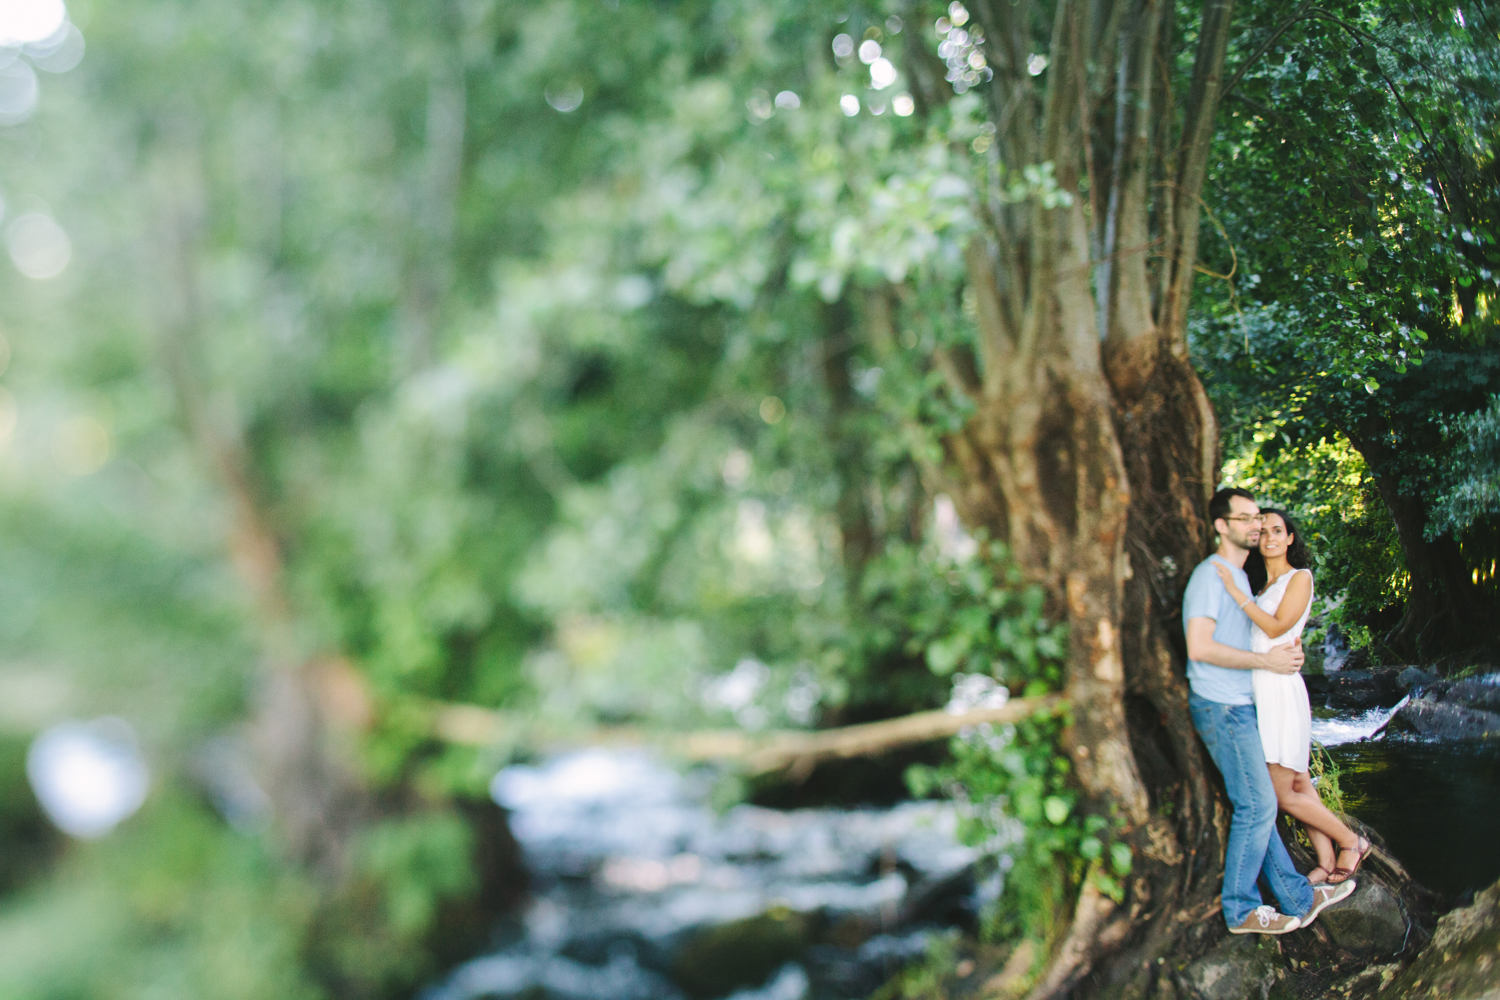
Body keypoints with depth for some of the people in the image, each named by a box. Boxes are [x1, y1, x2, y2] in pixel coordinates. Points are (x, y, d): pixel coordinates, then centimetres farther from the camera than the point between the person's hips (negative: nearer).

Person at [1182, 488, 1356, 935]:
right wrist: (1266, 660, -18)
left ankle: (1298, 898, 19)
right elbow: (1200, 647, -24)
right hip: (1222, 708, -10)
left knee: (1257, 805, 13)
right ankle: (1241, 910, 4)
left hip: (1240, 707, 10)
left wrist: (1286, 648, 8)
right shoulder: (1211, 575, -14)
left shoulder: (1239, 576, 19)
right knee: (1257, 805, -6)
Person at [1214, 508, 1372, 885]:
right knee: (1299, 784, 10)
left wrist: (1235, 591, -18)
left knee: (1283, 794, -5)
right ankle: (1327, 863, 17)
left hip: (1280, 688, -8)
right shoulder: (1260, 584, 16)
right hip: (1259, 691, 8)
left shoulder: (1299, 578, -5)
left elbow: (1276, 627, -16)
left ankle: (1351, 842, 11)